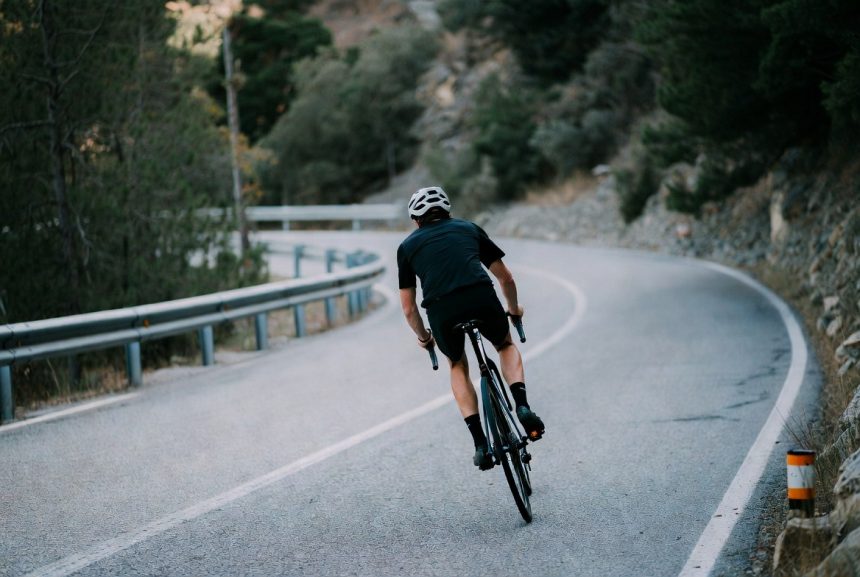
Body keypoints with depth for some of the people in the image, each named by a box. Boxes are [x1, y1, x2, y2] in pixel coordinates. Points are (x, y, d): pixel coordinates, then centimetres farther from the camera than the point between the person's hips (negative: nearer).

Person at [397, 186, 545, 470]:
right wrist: (514, 308, 48)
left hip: (441, 311, 0)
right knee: (506, 345, 32)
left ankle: (480, 443, 16)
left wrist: (423, 337, 42)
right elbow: (506, 278, 29)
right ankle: (522, 406, 8)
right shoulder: (469, 228, 27)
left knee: (458, 367, 29)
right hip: (482, 299, 0)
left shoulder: (408, 246, 25)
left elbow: (408, 308, 24)